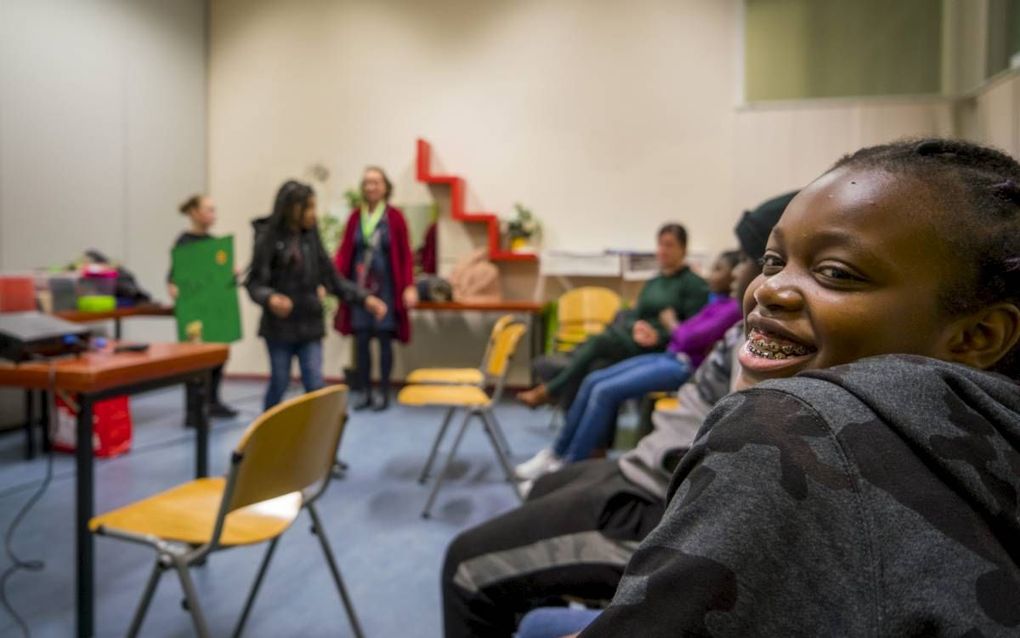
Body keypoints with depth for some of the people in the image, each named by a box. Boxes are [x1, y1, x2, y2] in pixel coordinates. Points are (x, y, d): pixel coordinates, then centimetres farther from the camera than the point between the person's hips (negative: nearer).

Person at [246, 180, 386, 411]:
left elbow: (332, 278, 7)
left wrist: (364, 298, -3)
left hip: (310, 326, 3)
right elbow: (254, 283, -13)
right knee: (279, 384, 11)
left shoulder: (311, 238, 3)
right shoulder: (268, 238, -10)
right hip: (279, 327, -3)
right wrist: (270, 298, -36)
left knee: (315, 386, 0)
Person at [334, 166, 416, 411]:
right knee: (361, 340, 4)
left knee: (384, 339, 2)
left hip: (385, 287, -2)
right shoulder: (355, 217, 4)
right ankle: (365, 393, 15)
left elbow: (405, 254, -2)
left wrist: (409, 286, -11)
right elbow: (343, 252, 2)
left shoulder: (395, 217, -3)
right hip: (359, 286, 3)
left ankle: (384, 394, 12)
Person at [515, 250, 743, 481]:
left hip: (684, 367, -9)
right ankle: (556, 454, 1)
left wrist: (671, 323, 1)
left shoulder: (734, 308, -12)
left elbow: (689, 339, -15)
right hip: (669, 356, 9)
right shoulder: (715, 301, 17)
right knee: (593, 381, -4)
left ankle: (568, 468, -14)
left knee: (605, 391, -21)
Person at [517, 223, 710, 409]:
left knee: (597, 343, -25)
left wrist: (658, 336, -23)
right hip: (636, 340, 7)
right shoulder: (652, 283, 22)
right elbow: (635, 316, 16)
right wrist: (636, 326, -9)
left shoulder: (694, 284, 1)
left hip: (662, 349, -7)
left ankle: (549, 391, -17)